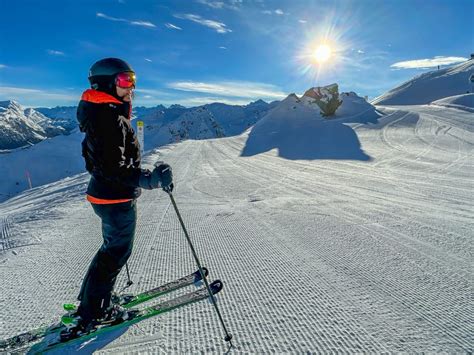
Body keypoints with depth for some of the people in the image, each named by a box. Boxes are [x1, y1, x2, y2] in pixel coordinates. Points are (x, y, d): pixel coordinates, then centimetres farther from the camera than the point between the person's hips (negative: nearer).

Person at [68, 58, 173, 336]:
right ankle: (92, 315, 26)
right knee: (116, 253, 7)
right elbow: (114, 169, -30)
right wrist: (150, 179, -37)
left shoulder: (103, 115, 10)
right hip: (117, 200, -10)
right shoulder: (112, 119, -22)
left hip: (105, 195, 10)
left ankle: (91, 300, 41)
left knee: (113, 248, 24)